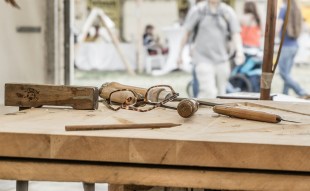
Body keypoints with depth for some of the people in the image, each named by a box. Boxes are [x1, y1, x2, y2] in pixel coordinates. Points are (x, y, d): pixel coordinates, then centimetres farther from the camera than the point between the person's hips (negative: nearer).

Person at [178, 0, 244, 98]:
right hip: (203, 59, -3)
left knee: (220, 94, 10)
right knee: (209, 92, -17)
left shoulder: (228, 12, 4)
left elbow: (235, 34, -2)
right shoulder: (197, 10, -1)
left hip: (222, 60, 3)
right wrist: (180, 53, 9)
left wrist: (239, 51, -20)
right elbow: (187, 33, 6)